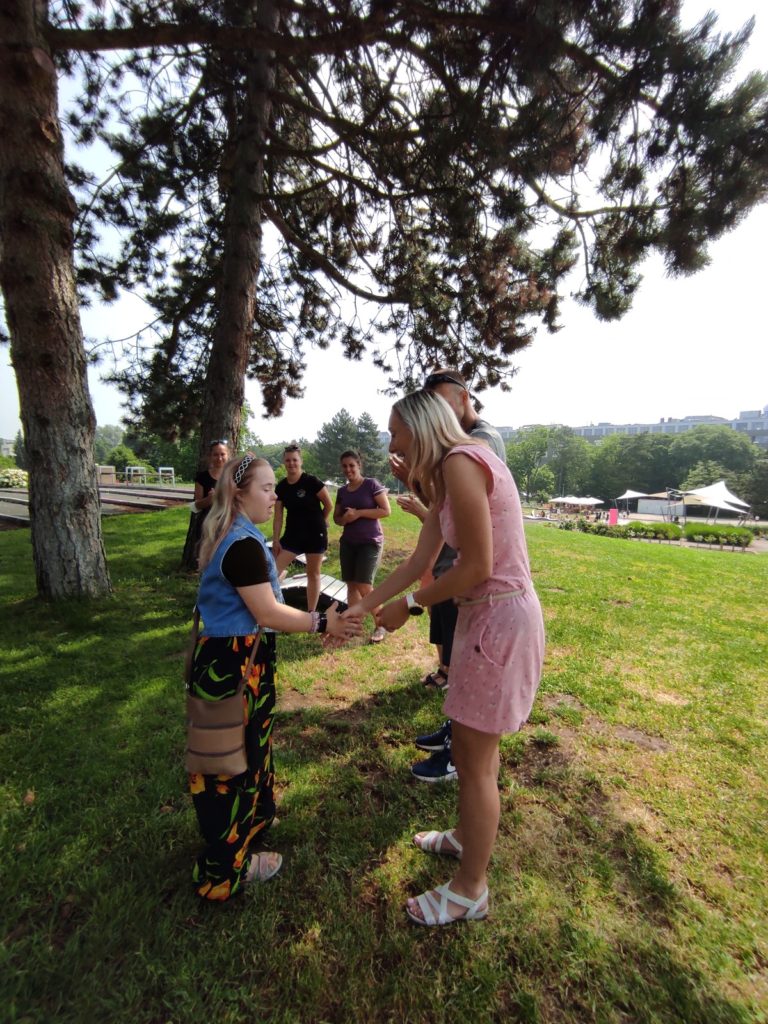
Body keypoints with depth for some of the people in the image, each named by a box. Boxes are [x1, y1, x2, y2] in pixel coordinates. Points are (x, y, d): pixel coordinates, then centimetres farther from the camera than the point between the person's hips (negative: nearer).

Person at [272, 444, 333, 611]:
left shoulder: (312, 481, -15)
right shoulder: (281, 487, 0)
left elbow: (329, 505, -6)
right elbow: (278, 516, 2)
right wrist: (275, 540, -1)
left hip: (315, 534, -4)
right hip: (292, 534, 5)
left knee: (313, 574, 8)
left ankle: (311, 613, 19)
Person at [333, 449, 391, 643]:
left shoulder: (371, 484, -7)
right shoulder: (342, 491, 9)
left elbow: (386, 511, -11)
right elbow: (336, 518, 15)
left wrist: (359, 513, -18)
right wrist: (345, 518, -9)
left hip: (370, 542, -5)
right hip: (348, 542, 6)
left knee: (364, 586, -9)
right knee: (351, 585, 6)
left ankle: (381, 625, 9)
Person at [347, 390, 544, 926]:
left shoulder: (462, 461, -19)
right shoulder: (444, 476, 11)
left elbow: (477, 567, -22)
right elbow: (418, 563, 10)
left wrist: (410, 605, -9)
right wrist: (358, 609, 11)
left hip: (501, 618, -10)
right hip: (484, 614, 10)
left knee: (474, 759, 8)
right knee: (477, 747, 26)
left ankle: (470, 890, 32)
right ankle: (468, 836, 50)